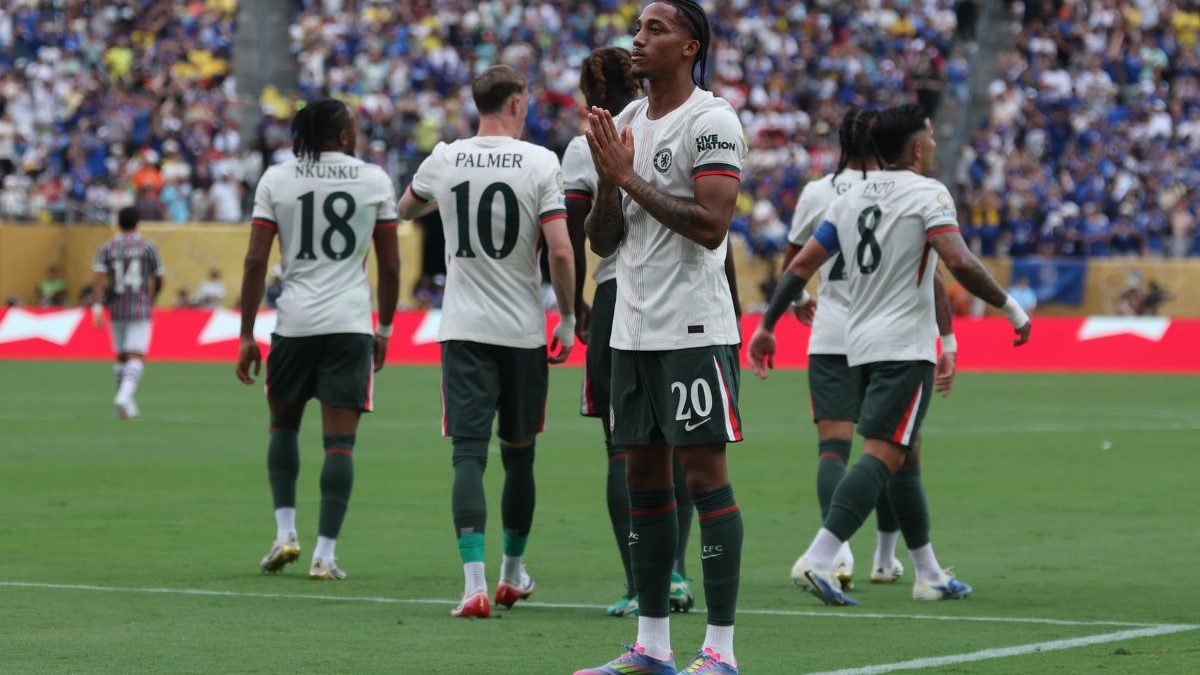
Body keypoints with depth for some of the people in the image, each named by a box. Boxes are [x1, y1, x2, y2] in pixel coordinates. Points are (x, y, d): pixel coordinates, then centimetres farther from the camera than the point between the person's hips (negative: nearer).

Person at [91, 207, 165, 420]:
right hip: (141, 310, -3)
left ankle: (126, 404, 22)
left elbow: (98, 278, -9)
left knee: (121, 357, 18)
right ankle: (125, 397, -32)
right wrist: (152, 298, 24)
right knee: (137, 358, -9)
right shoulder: (148, 247, 0)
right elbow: (158, 280, 5)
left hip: (116, 309, 3)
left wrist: (97, 306, -12)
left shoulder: (106, 247, 3)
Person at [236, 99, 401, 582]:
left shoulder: (276, 180, 3)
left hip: (294, 322, 1)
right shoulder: (374, 181, 4)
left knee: (283, 424, 20)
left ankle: (285, 532, 9)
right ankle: (324, 553, -5)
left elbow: (256, 261, -1)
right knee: (339, 441, 0)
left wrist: (246, 335, 3)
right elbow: (390, 265, 6)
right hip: (351, 324, -1)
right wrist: (384, 328, 18)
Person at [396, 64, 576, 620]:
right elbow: (560, 251, -13)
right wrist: (568, 318, -1)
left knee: (469, 454, -4)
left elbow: (405, 209, 24)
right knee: (519, 453, 15)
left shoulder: (444, 160, 2)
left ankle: (474, 582, -19)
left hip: (463, 329, 1)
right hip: (522, 329, -1)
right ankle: (514, 572, 30)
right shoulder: (539, 163, -7)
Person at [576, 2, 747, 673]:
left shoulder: (711, 120, -9)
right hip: (633, 328, 8)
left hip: (694, 330, -8)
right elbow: (603, 240, 15)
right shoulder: (626, 123, 14)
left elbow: (710, 226, -19)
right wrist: (608, 181, -3)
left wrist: (631, 178, -15)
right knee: (645, 479, 9)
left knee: (705, 475, -7)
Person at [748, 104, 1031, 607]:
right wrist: (1009, 306, -10)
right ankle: (818, 559, -27)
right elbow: (958, 263, -20)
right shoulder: (928, 194, -7)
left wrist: (767, 325, 19)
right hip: (905, 347, -8)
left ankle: (929, 574, 22)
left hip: (859, 346, 8)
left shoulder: (849, 200, 13)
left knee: (902, 456, 16)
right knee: (883, 456, -13)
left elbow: (801, 266, 13)